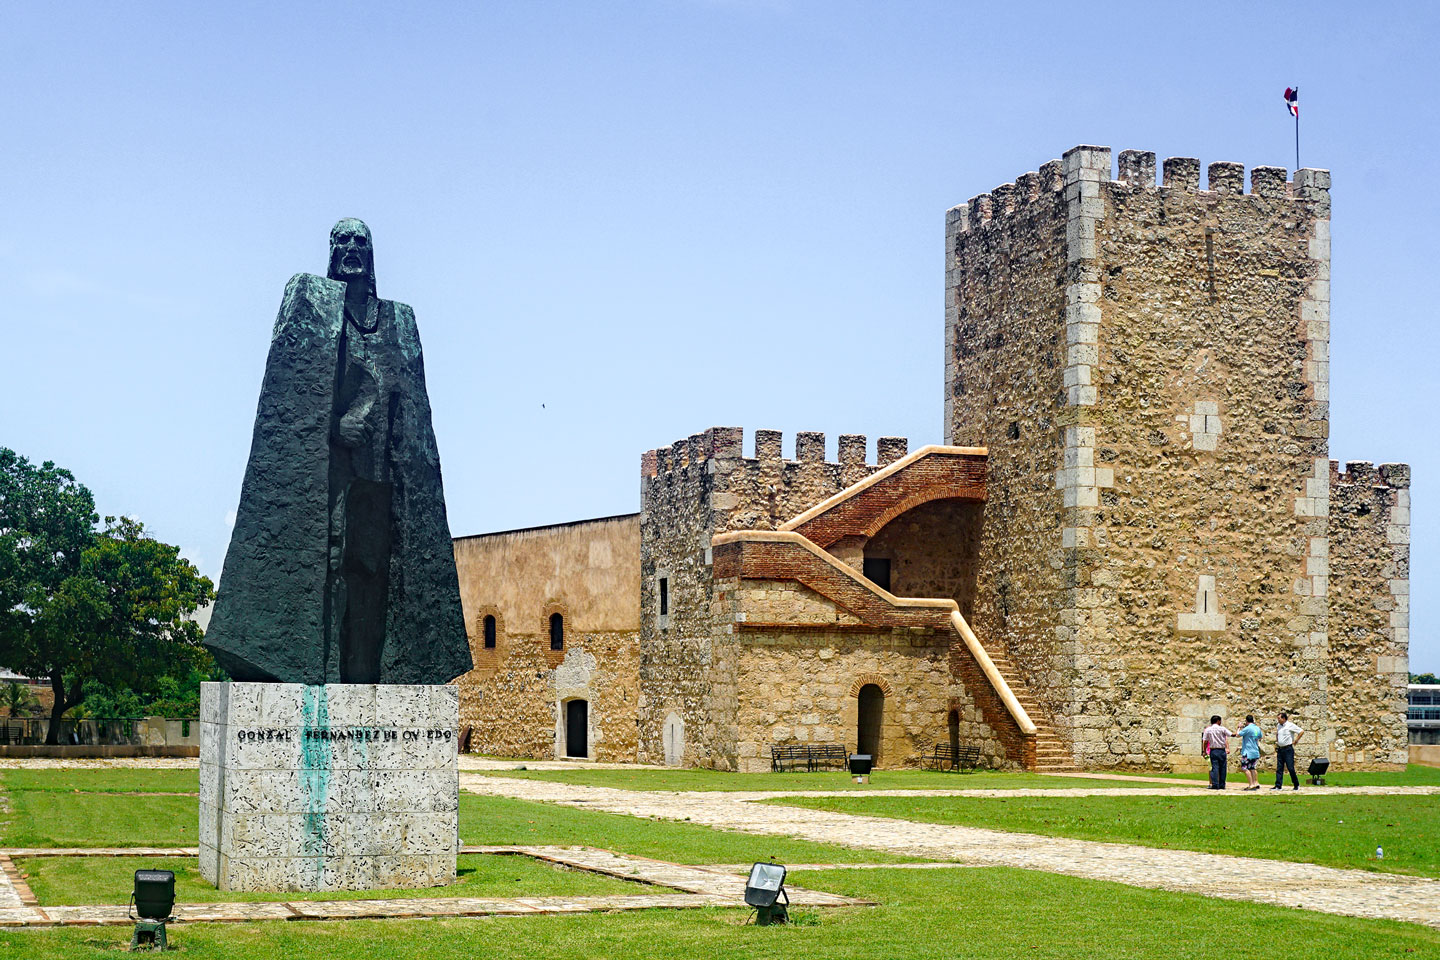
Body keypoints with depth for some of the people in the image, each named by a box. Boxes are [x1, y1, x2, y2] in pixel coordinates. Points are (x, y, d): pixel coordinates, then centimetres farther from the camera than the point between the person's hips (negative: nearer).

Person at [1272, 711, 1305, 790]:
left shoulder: (1290, 726, -8)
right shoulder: (1279, 726, 13)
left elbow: (1301, 732, -8)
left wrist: (1296, 741, -8)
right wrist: (1276, 741, 19)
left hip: (1288, 749, -7)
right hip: (1280, 749, 7)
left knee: (1290, 768, -5)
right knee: (1279, 768, 2)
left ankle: (1296, 785, 9)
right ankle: (1278, 786, 1)